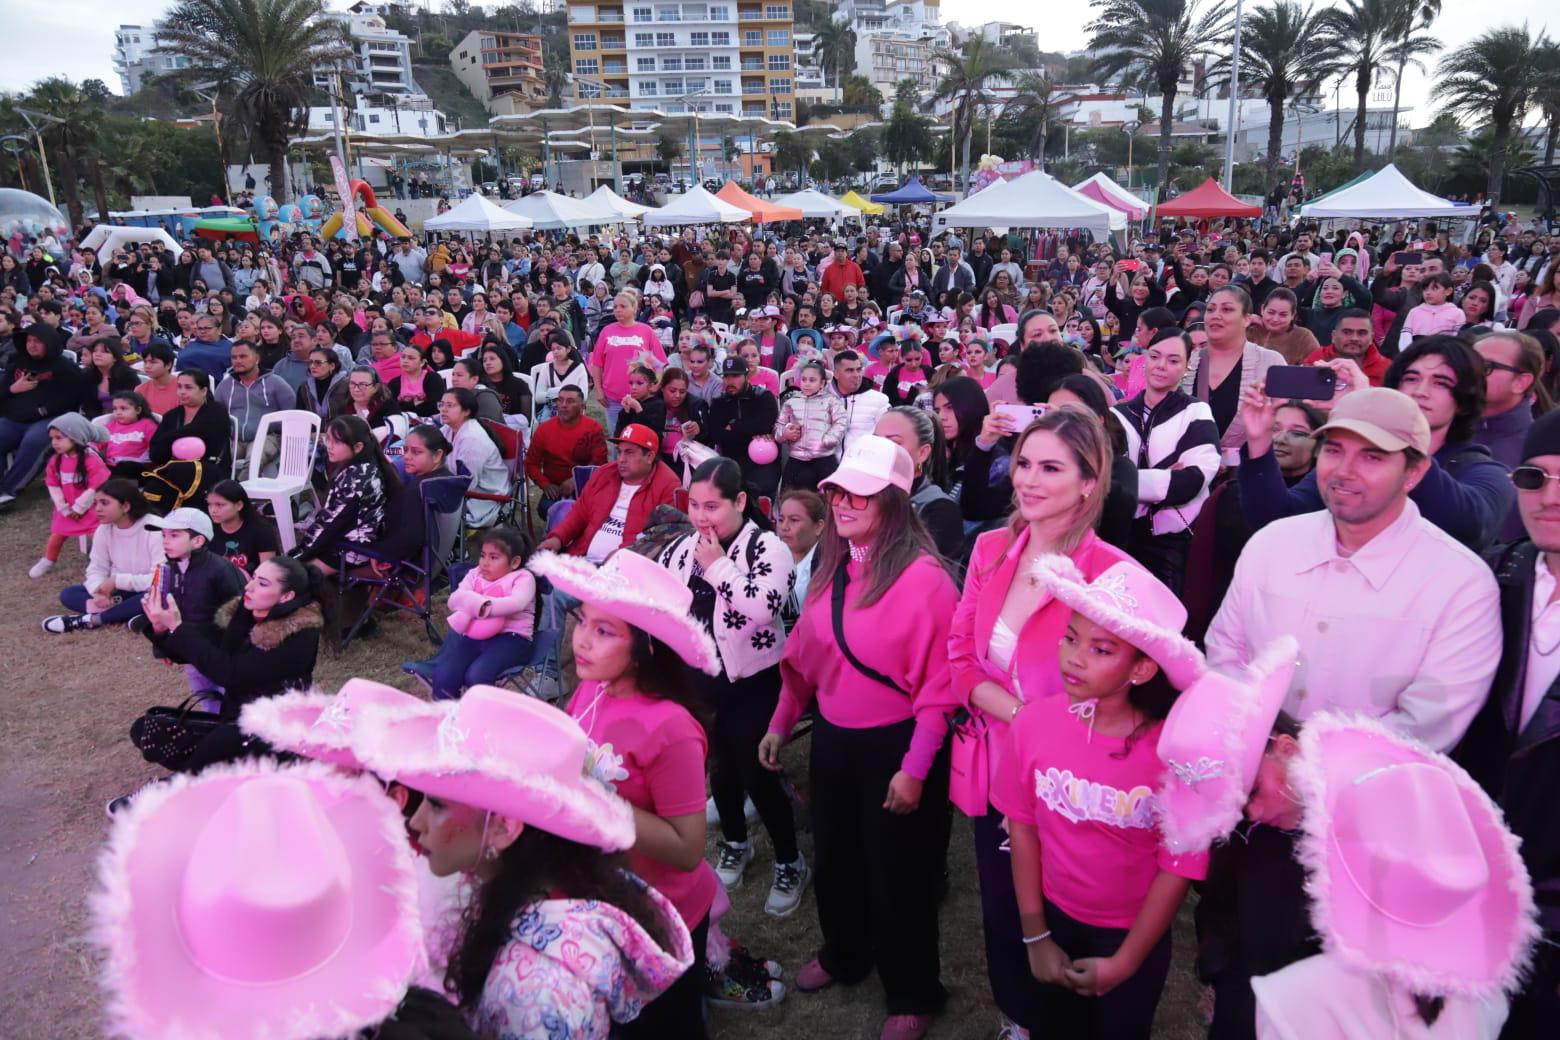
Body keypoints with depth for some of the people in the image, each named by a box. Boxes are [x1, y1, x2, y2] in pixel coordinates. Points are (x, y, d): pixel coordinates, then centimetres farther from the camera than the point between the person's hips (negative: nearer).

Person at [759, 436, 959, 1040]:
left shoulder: (924, 577, -21)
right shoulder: (831, 567, 1)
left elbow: (938, 684, -20)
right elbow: (805, 653, 8)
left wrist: (915, 768, -19)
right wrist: (780, 723, 11)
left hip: (893, 745, -7)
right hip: (832, 739, 7)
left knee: (896, 871, 12)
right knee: (833, 856, 24)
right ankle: (843, 955, 52)